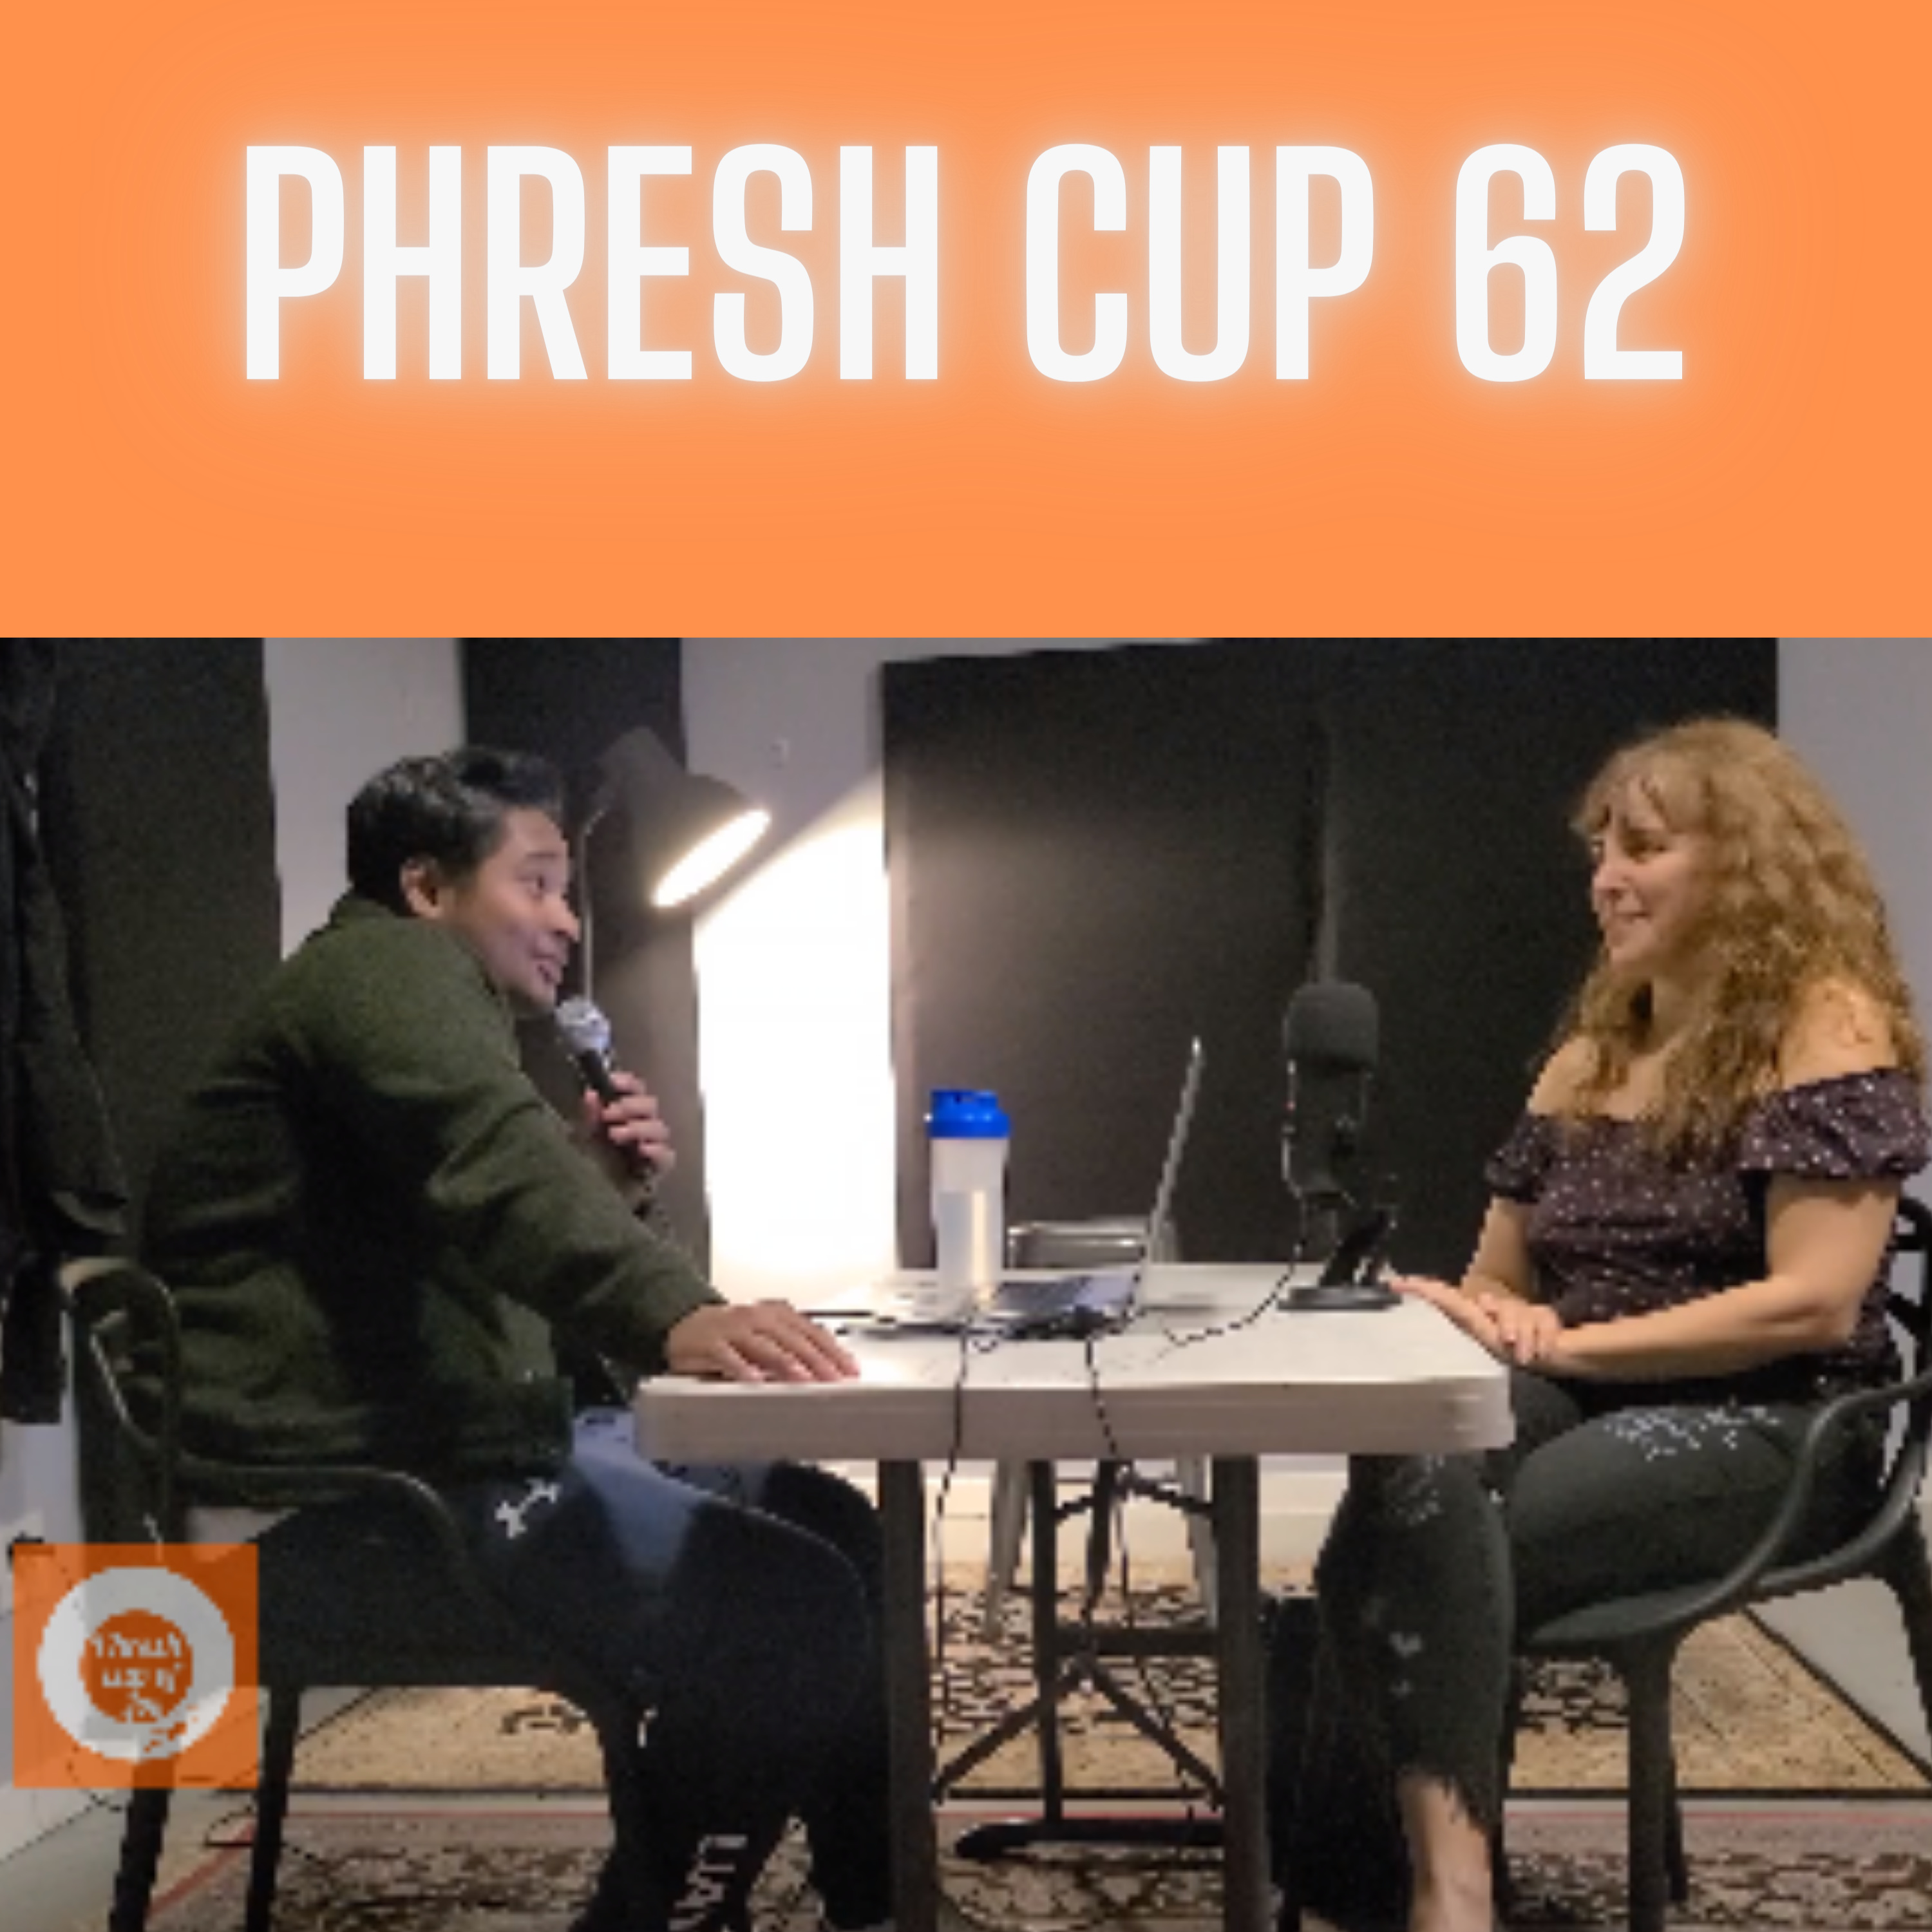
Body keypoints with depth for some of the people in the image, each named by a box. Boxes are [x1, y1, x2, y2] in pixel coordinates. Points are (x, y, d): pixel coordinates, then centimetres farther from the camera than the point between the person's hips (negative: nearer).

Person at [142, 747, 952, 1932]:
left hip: (451, 1431, 11)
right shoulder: (391, 966, -8)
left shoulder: (434, 999, 26)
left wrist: (599, 1187, 7)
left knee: (833, 1527, 13)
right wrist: (674, 1313, -44)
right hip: (353, 1470, -11)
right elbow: (496, 1165, -30)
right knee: (790, 1606, -24)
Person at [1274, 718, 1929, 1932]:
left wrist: (1559, 1342, -18)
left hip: (1769, 1433, -6)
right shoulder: (1590, 1053, 17)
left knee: (1410, 1563, -33)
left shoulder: (1828, 1027, -5)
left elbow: (1816, 1303, -16)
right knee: (1412, 1471, -33)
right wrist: (1478, 1313, -9)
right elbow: (1503, 1277, 17)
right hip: (1583, 1410, 6)